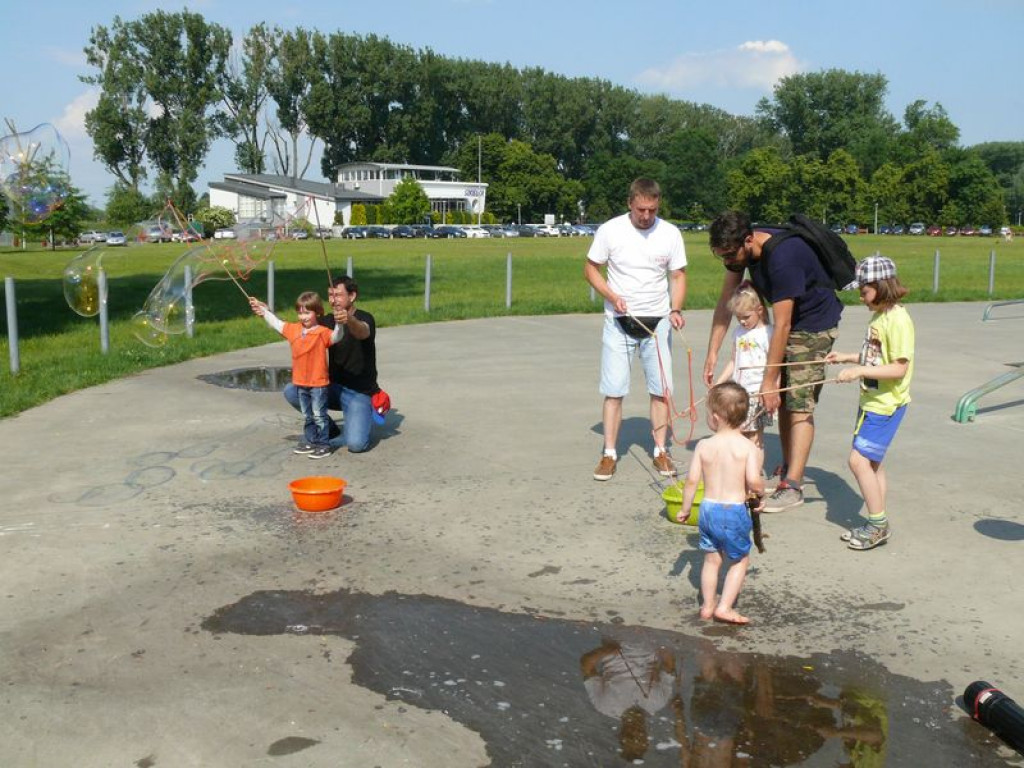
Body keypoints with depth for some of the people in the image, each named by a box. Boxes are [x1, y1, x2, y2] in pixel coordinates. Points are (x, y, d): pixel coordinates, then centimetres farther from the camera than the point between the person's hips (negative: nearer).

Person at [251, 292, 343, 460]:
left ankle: (323, 444, 8)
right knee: (307, 415, 18)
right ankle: (309, 441, 29)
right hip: (300, 382, 7)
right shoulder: (294, 329, 7)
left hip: (318, 383, -7)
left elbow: (336, 337, -32)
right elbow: (277, 323, 21)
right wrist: (263, 310, 26)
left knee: (319, 415, 1)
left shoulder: (322, 333, -14)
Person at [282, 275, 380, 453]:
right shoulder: (328, 321, 9)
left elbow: (362, 332, -36)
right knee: (291, 392, -17)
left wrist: (349, 320, -59)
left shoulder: (364, 318, -10)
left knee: (355, 444, -28)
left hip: (359, 393, -6)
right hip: (334, 387, 6)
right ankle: (330, 430, 3)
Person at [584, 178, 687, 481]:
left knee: (661, 388, 3)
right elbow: (590, 268, 1)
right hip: (619, 321, -1)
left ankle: (660, 451, 15)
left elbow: (678, 276, 6)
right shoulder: (610, 230, -6)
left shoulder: (671, 234, -1)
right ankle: (609, 453, 7)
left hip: (657, 321, 2)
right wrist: (612, 296, -14)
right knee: (614, 390, -2)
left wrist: (676, 309, -11)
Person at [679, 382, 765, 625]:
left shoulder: (703, 446, -5)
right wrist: (760, 495, 1)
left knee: (711, 560, 21)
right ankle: (725, 607, 13)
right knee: (740, 561, 17)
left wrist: (685, 508, 8)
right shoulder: (748, 447, -12)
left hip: (708, 509, 3)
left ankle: (707, 605, 30)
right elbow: (754, 481, -21)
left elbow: (692, 480, -5)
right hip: (735, 511, -3)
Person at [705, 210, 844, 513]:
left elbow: (782, 327, -31)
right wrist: (712, 352, -6)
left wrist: (769, 381, -26)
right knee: (782, 400, 9)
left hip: (815, 324, -8)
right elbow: (725, 301, -3)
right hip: (789, 322, 8)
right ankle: (787, 467, 21)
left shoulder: (782, 258, -35)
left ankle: (792, 485, -12)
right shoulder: (742, 248, -11)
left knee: (799, 402, -13)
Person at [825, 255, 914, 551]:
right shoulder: (878, 315, 10)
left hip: (886, 404, -10)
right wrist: (847, 358, 14)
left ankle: (878, 524, 1)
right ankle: (878, 526, 23)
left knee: (859, 459, -11)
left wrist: (859, 371, -24)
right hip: (871, 400, 10)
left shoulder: (898, 319, -19)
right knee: (872, 462, 13)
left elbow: (899, 368, -23)